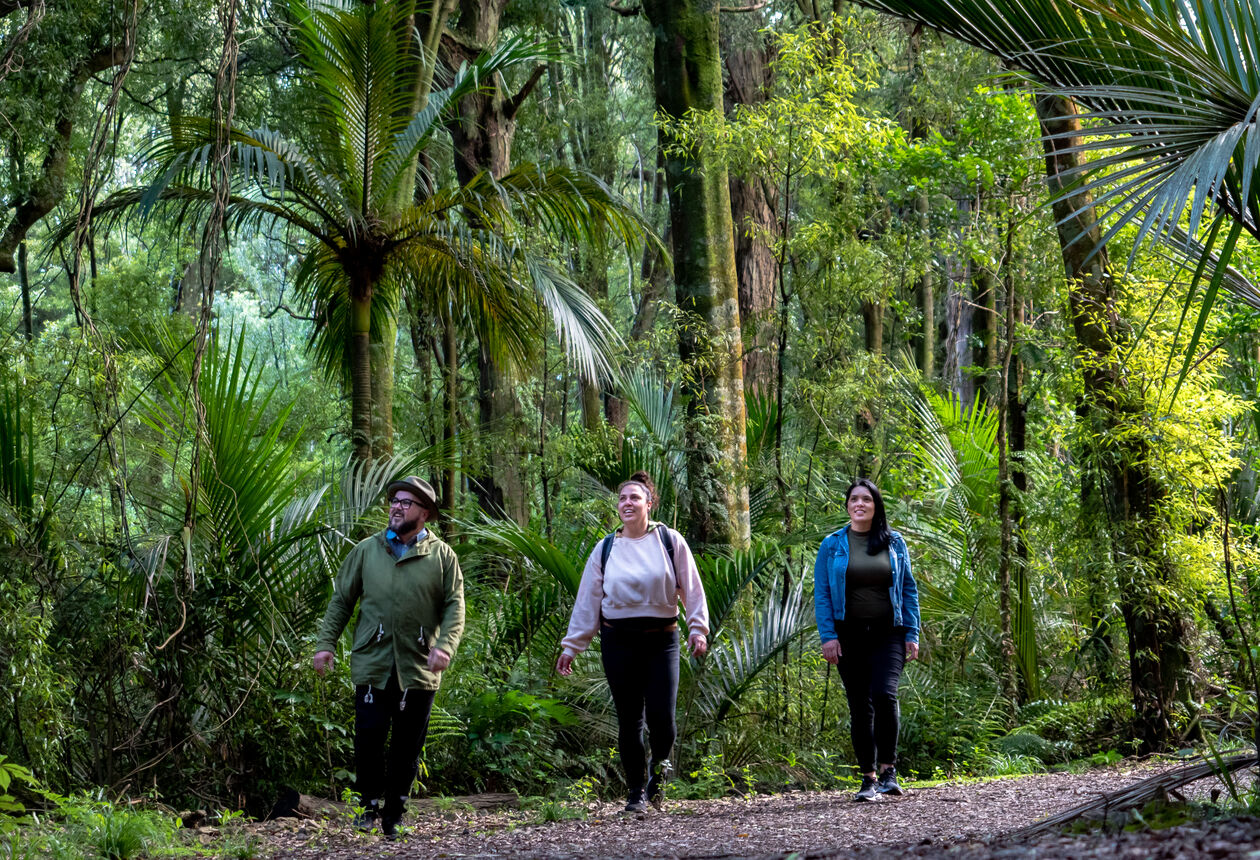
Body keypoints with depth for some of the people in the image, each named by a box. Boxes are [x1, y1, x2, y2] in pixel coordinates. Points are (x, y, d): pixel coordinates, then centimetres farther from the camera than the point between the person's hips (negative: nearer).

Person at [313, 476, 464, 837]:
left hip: (419, 669, 0)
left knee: (407, 747, 6)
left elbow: (455, 607, 0)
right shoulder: (367, 550, 8)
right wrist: (326, 643, 1)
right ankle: (369, 805, 17)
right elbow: (341, 600, 10)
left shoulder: (442, 556, 4)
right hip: (372, 665, 1)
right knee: (368, 739, -2)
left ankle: (394, 816, 18)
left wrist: (445, 645, -16)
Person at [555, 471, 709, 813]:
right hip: (618, 640, 2)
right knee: (629, 718, 1)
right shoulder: (605, 549, 9)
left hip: (661, 638, -1)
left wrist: (698, 628, -5)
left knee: (661, 716, -10)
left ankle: (659, 767, 21)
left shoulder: (669, 541, 4)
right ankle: (636, 792, 12)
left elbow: (691, 588, 6)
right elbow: (587, 599, 11)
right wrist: (571, 646, 9)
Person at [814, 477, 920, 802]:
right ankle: (868, 778, 10)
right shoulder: (833, 546, 4)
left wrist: (912, 634, 2)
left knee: (884, 694, -20)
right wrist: (827, 635, -7)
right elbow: (821, 593, 2)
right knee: (859, 706, 3)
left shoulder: (894, 543, 7)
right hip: (850, 637, 1)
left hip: (888, 634, -1)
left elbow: (908, 589, 9)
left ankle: (888, 770, -9)